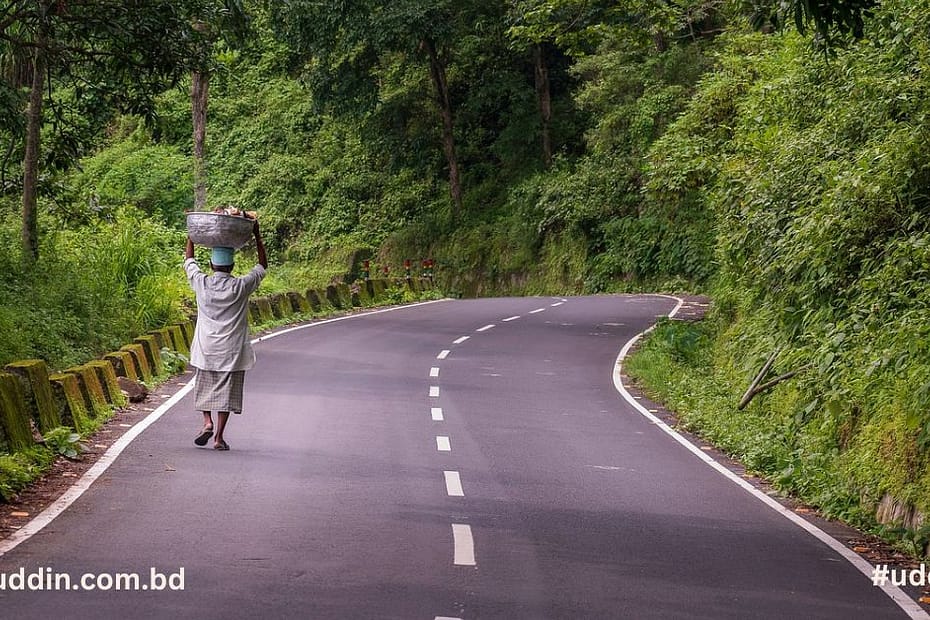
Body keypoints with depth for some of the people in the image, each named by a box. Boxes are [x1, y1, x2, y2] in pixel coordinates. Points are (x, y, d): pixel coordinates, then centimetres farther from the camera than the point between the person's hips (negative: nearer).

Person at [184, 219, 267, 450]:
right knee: (226, 392, 3)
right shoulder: (241, 287, -9)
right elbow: (262, 266, 6)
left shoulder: (201, 283, -6)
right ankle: (219, 437, 1)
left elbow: (189, 261, 14)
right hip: (231, 351, -1)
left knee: (204, 387, 19)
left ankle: (207, 422, 0)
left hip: (205, 349, 1)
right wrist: (257, 236, 8)